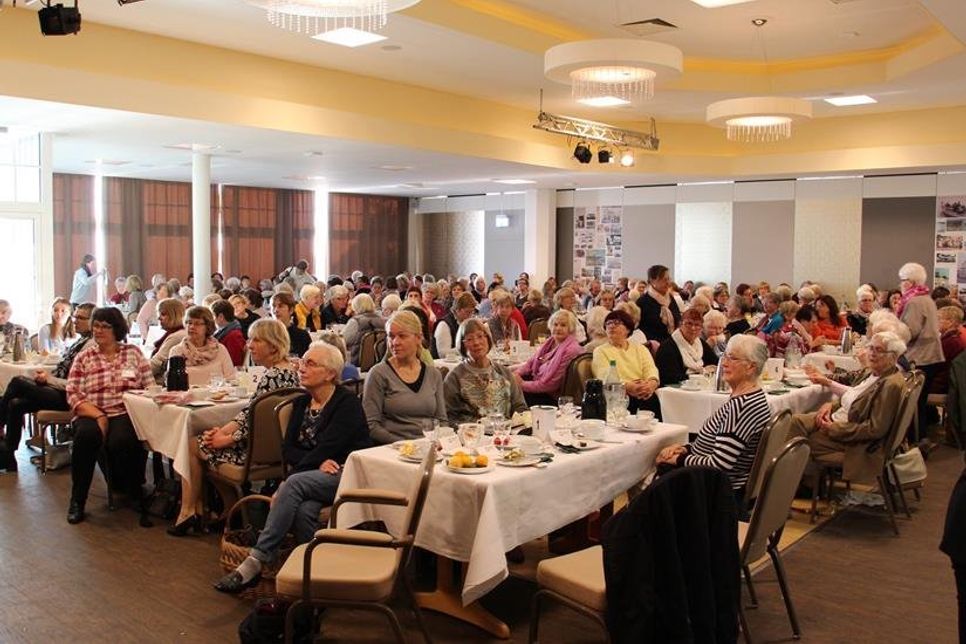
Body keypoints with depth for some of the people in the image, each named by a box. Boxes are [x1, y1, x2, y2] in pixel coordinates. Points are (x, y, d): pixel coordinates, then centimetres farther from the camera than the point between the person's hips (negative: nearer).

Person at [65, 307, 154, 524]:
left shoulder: (134, 353, 13)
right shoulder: (84, 358, 11)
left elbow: (150, 388, 7)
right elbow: (73, 396, 1)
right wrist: (99, 416, -14)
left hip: (126, 414, 0)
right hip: (91, 415, 1)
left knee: (121, 440, -34)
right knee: (87, 435, -35)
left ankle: (133, 492, -4)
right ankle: (77, 501, -16)